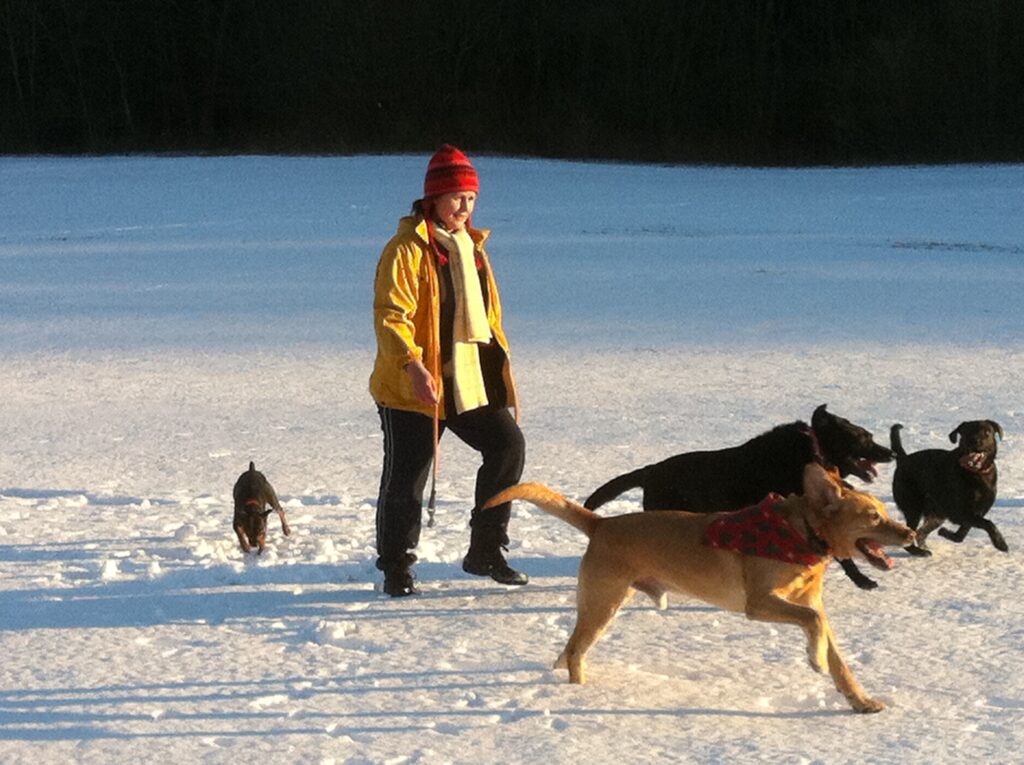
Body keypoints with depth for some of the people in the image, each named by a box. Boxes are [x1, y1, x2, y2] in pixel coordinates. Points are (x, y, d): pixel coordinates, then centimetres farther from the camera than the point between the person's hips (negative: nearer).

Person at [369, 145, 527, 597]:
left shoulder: (471, 245, 14)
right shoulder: (408, 249, -11)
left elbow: (488, 310, 23)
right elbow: (391, 315, -19)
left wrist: (500, 364, 19)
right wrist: (412, 365, -31)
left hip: (470, 382, 7)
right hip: (412, 388, -7)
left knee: (508, 444, 0)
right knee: (406, 477, 0)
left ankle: (485, 551, 12)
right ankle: (396, 568, 14)